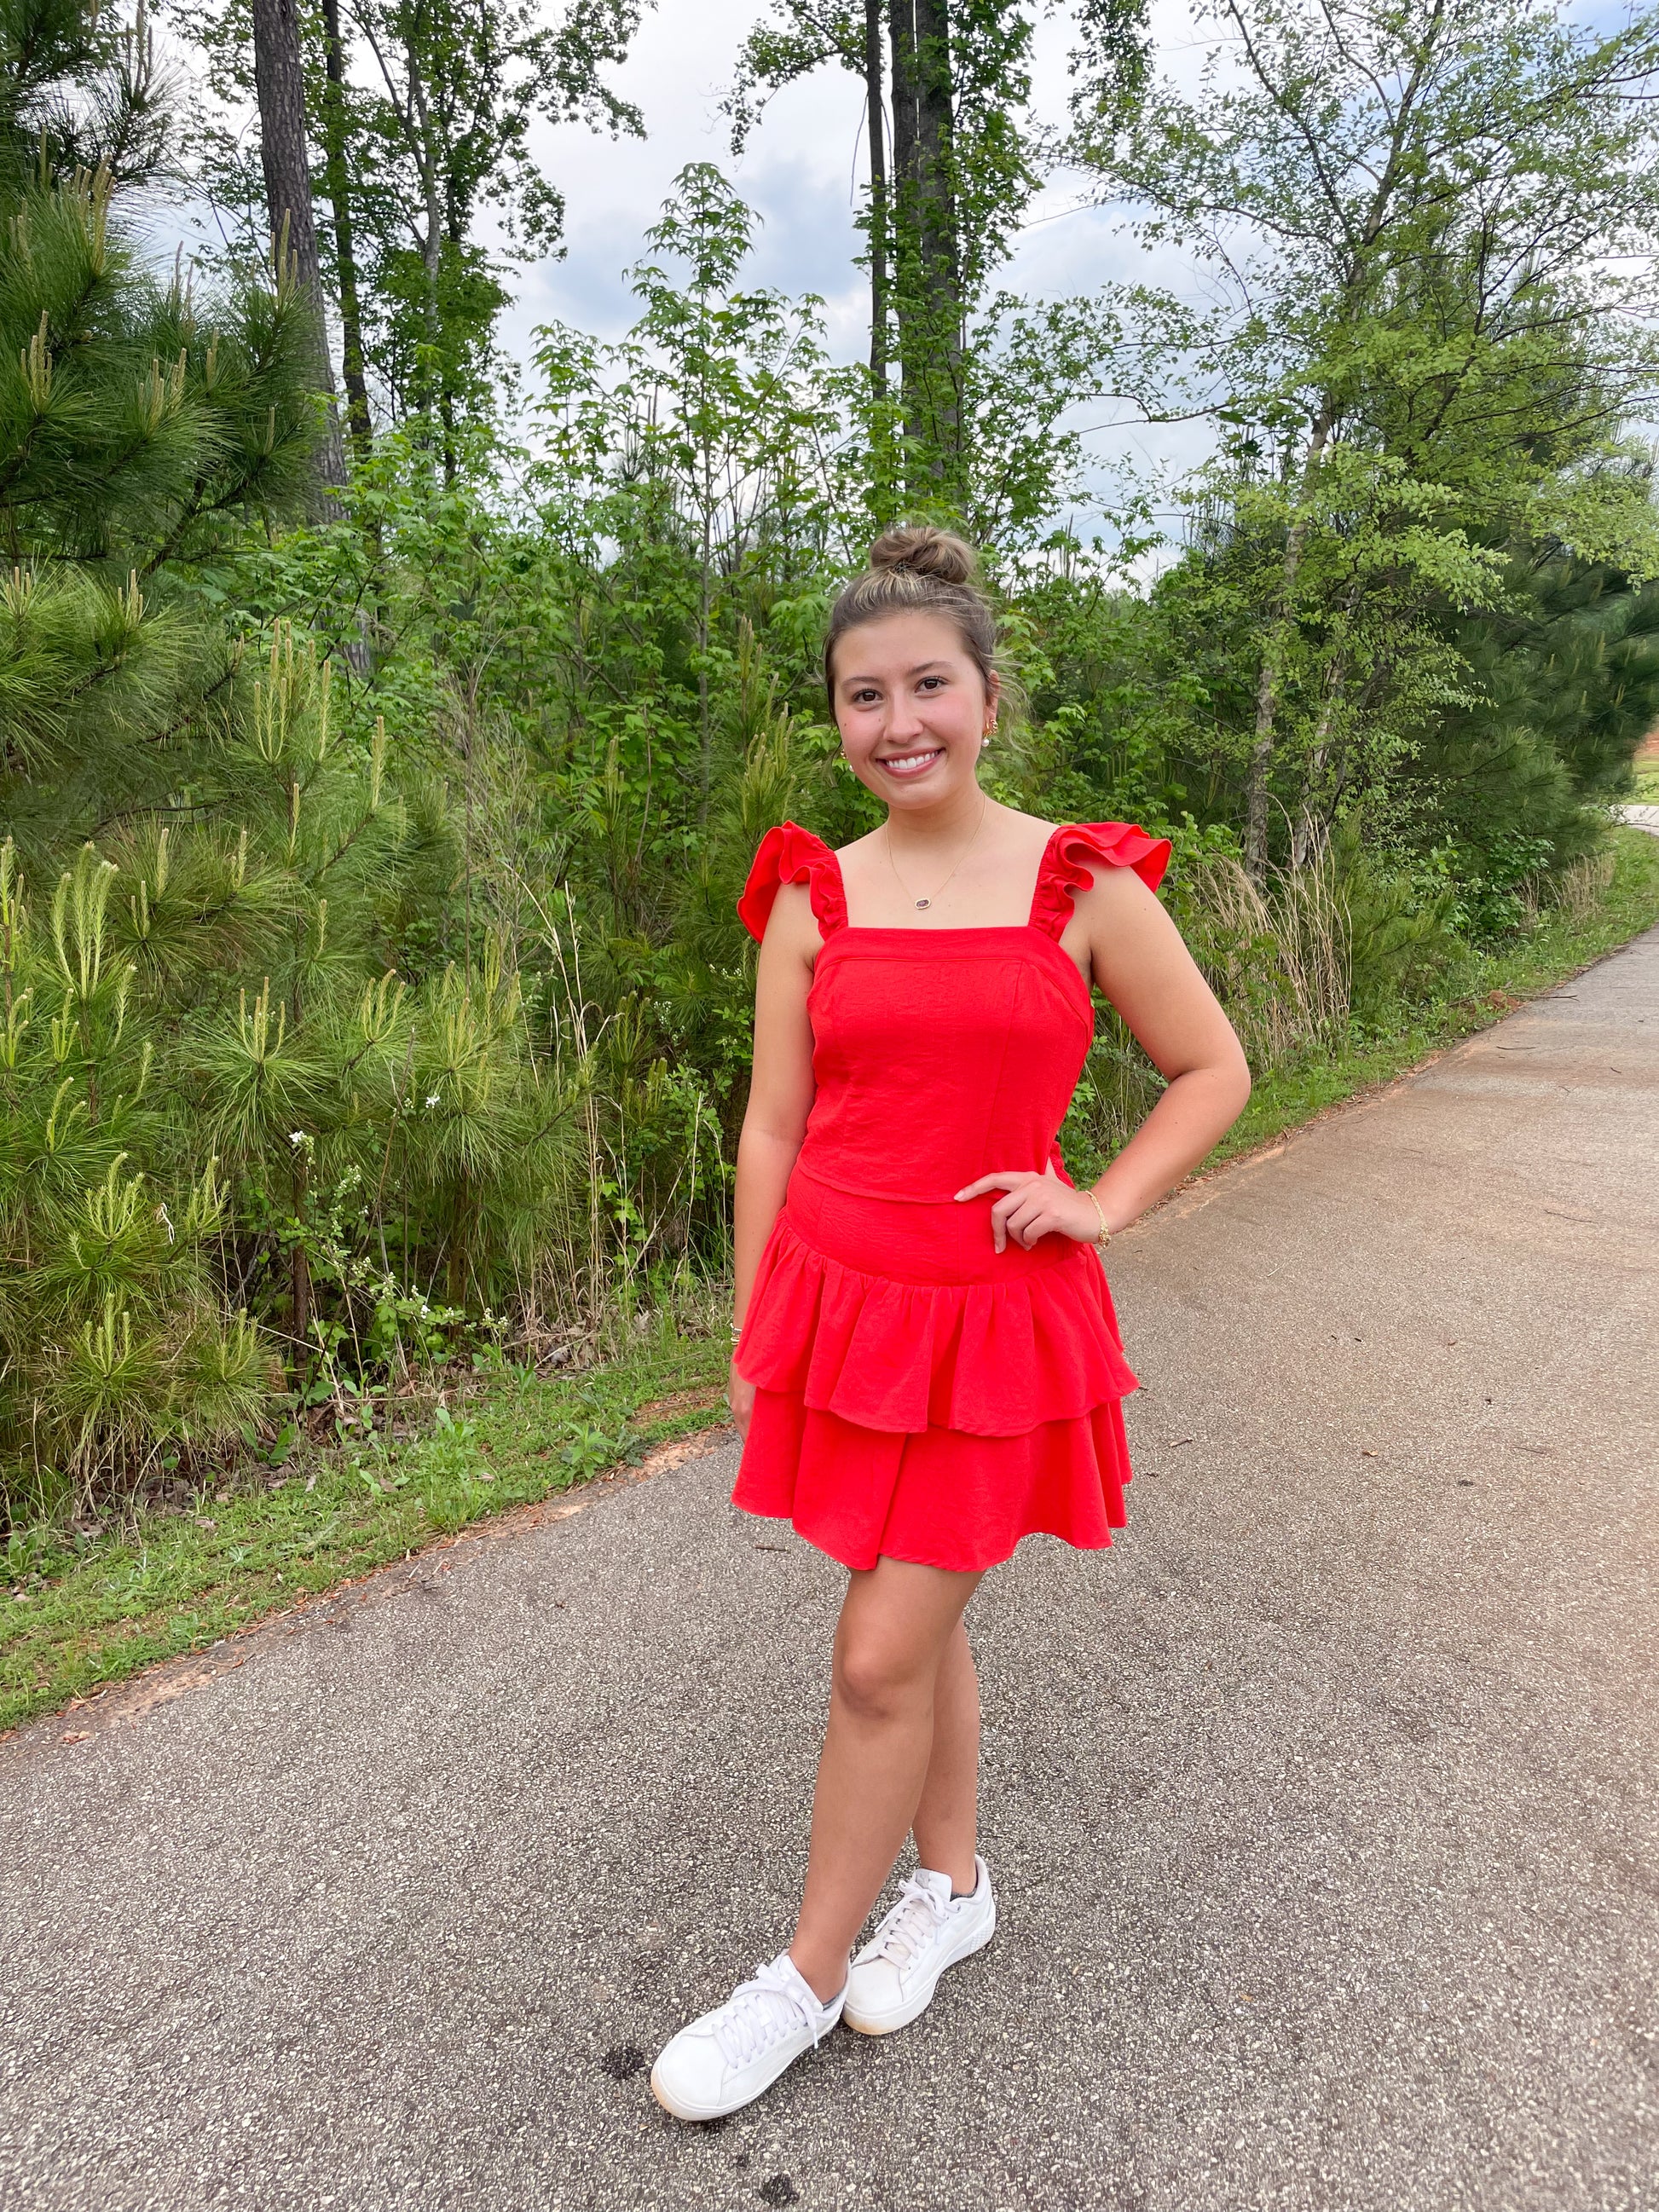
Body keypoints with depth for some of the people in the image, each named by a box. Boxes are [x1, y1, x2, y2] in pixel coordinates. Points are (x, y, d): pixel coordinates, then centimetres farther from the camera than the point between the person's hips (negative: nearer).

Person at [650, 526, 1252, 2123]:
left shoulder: (1083, 883, -4)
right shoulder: (812, 898, 2)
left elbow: (1212, 1068, 5)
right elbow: (771, 1125, 4)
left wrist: (1099, 1204, -8)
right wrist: (749, 1342, 6)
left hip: (996, 1322, -3)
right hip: (837, 1301, 3)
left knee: (881, 1659, 2)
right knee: (918, 1623, 18)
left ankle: (806, 1979, 26)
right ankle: (954, 1886, 43)